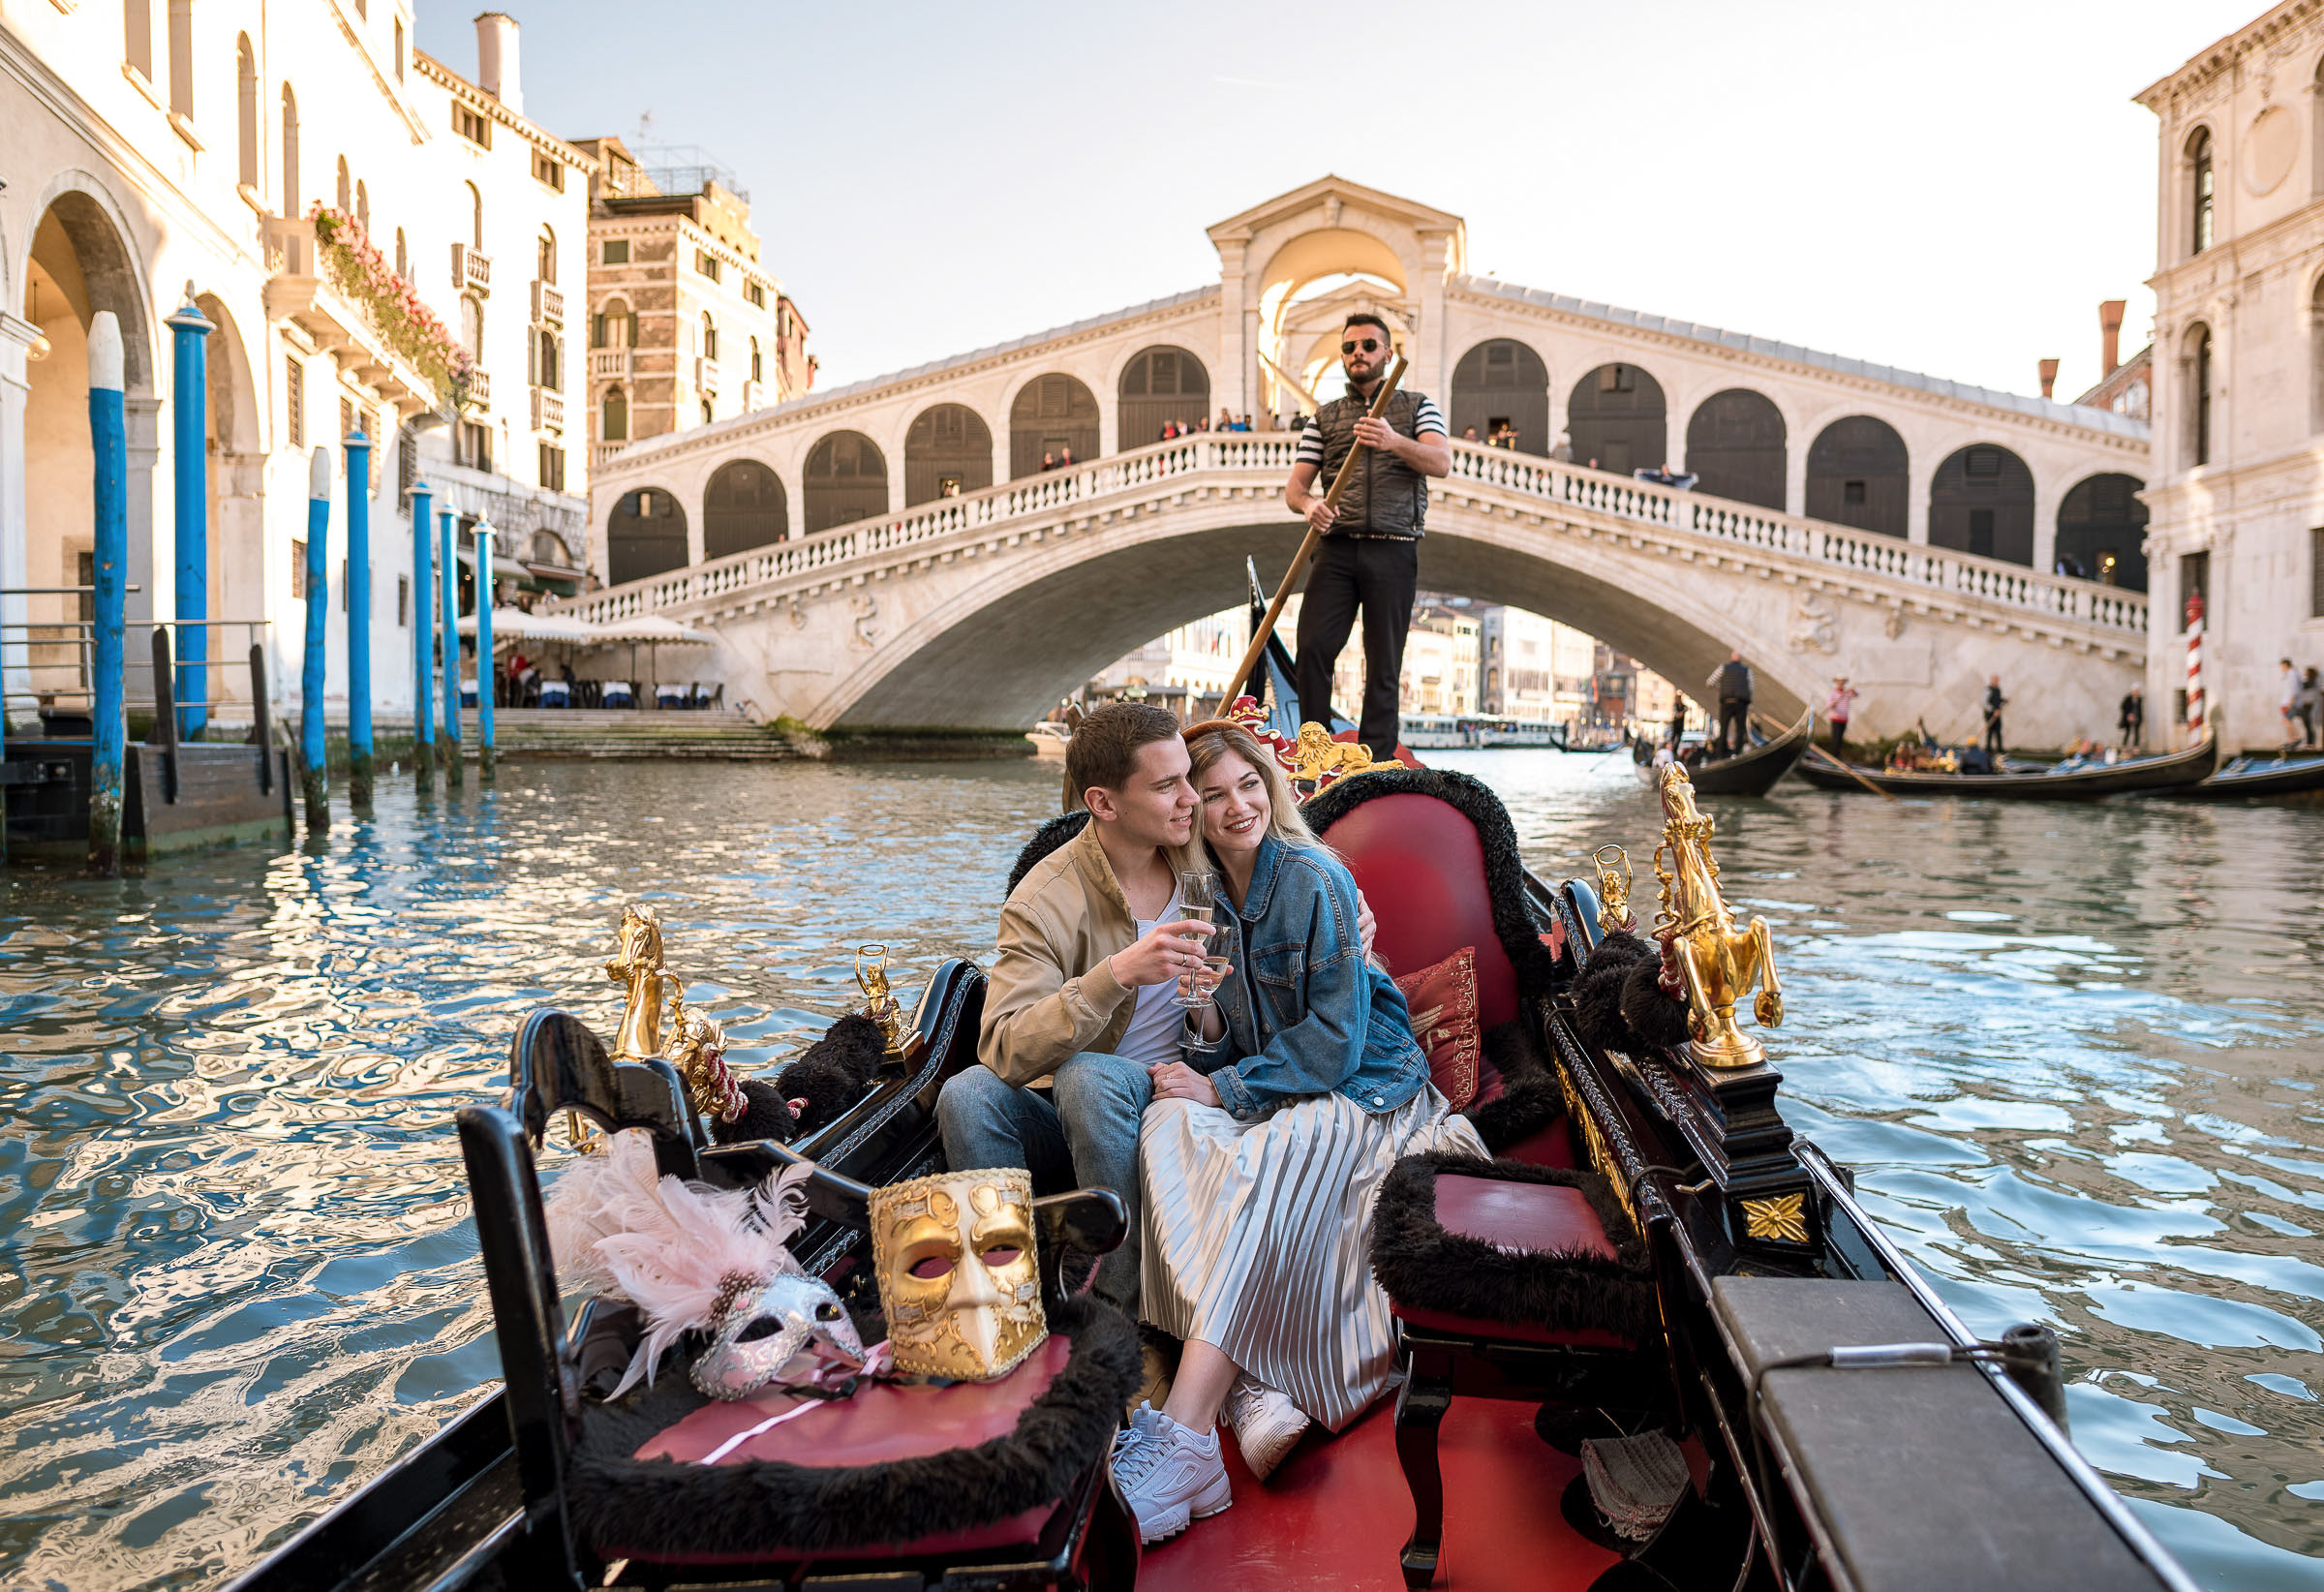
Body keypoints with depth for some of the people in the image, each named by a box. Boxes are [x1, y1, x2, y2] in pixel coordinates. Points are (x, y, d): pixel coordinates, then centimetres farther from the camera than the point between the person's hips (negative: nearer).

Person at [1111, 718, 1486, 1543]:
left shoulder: (1316, 882, -12)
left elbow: (1334, 1041, -15)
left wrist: (1223, 1088, -19)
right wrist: (1207, 1023, -8)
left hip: (1363, 1093, -6)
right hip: (1269, 1092, 6)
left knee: (1261, 1159, -37)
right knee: (1169, 1122, -27)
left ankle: (1182, 1440, -42)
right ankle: (1256, 1392, -37)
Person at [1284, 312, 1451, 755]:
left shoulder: (1416, 408, 12)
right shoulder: (1325, 418, 18)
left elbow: (1442, 463, -6)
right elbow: (1294, 486, 12)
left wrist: (1394, 441, -25)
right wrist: (1309, 504, -13)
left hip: (1393, 552, -2)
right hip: (1337, 549, 2)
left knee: (1384, 664, -3)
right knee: (1313, 647, -12)